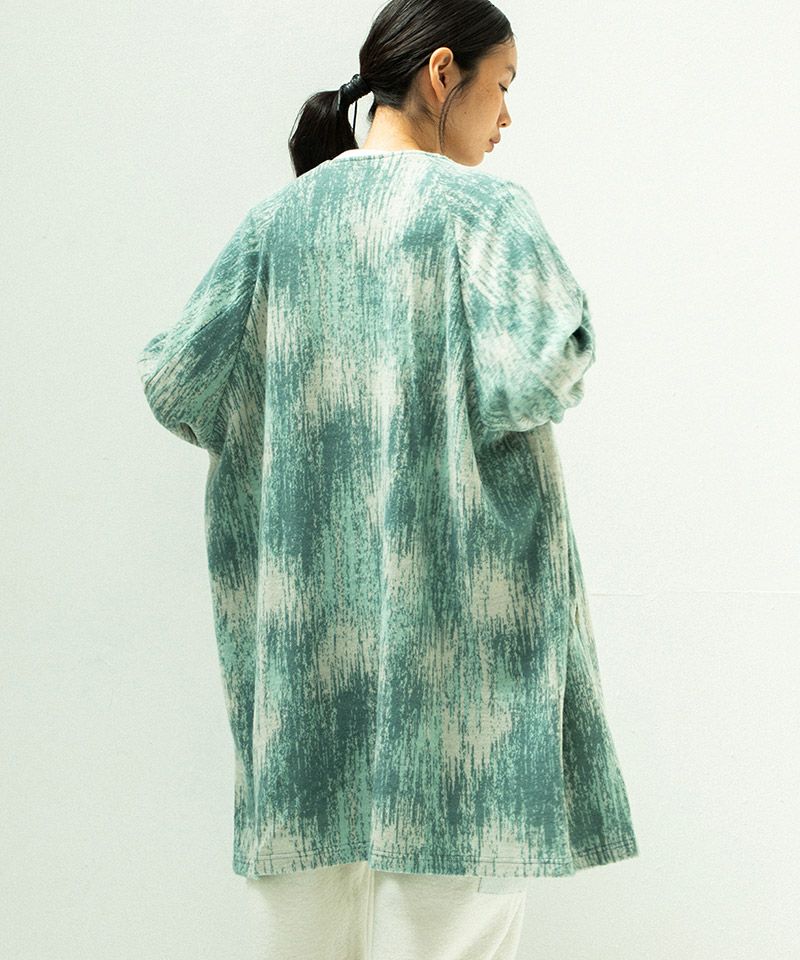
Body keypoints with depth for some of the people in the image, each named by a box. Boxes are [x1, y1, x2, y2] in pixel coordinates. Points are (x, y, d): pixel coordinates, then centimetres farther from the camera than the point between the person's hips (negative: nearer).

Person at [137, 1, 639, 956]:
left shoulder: (278, 217, 8)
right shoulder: (482, 206, -7)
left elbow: (175, 384, 4)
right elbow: (535, 377, -20)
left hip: (307, 606, 5)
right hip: (456, 614, -5)